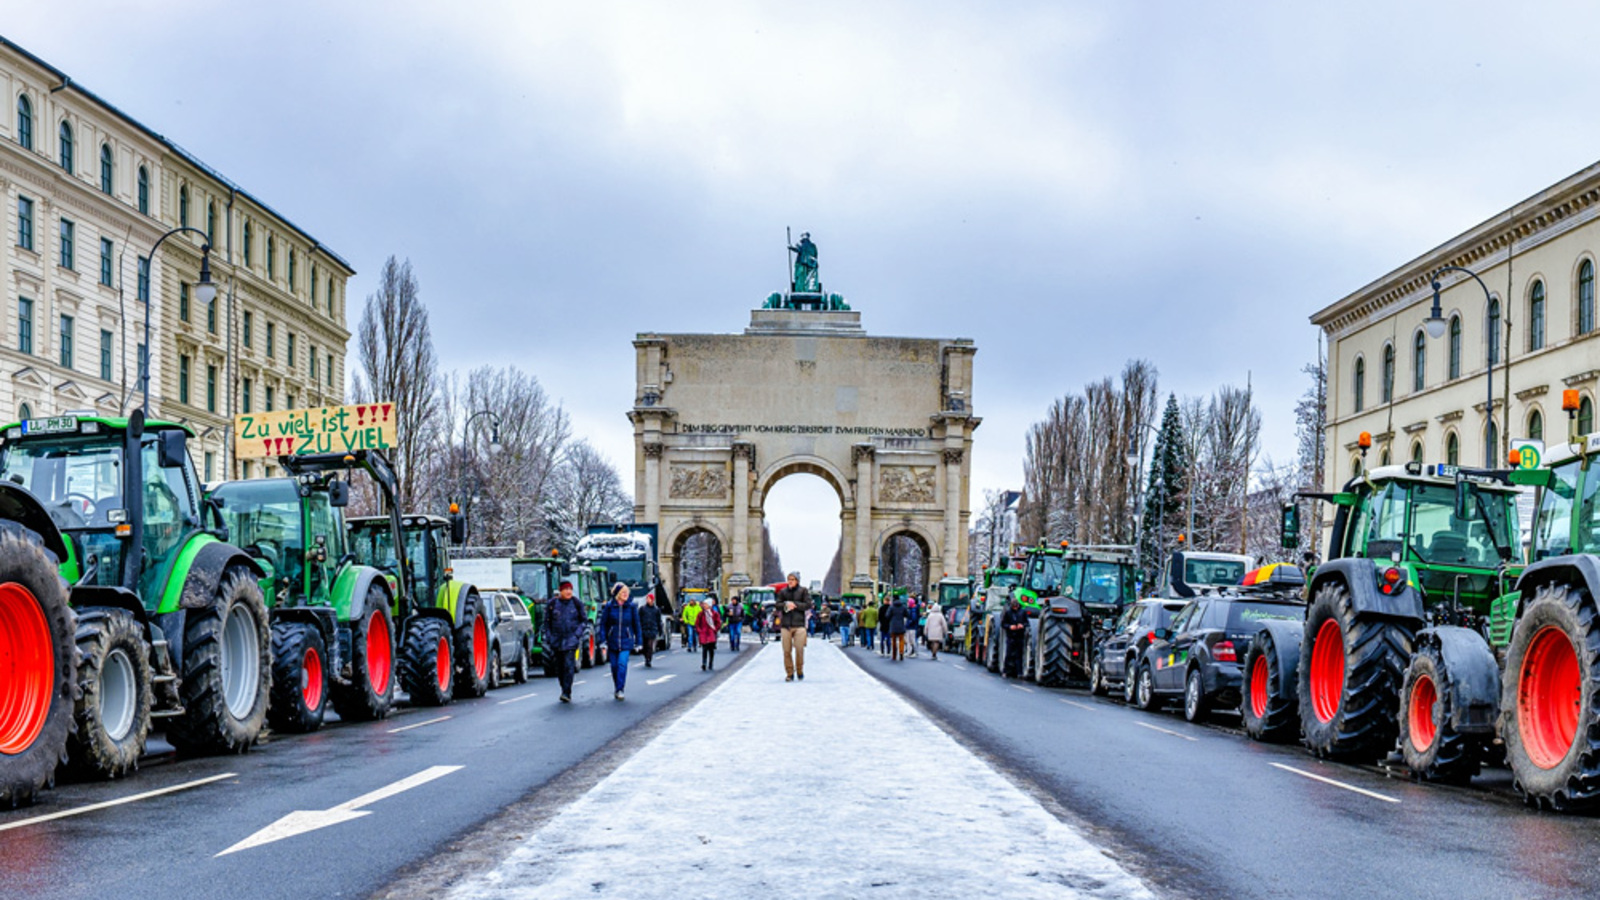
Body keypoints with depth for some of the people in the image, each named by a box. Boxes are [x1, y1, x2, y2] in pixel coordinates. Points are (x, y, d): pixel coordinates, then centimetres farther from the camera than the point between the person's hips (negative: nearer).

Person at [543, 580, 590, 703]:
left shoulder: (577, 603, -1)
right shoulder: (553, 604, 2)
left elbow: (584, 620, 7)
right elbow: (547, 621, 10)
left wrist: (578, 634, -7)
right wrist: (548, 638, 3)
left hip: (571, 640, -3)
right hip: (557, 640, 3)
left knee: (568, 665, -14)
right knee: (560, 667, 8)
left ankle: (567, 693, -16)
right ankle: (564, 690, 23)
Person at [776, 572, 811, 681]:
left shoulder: (803, 591, 4)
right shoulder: (783, 591, 10)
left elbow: (808, 604, -2)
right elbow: (778, 605, 7)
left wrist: (795, 605, -11)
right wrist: (786, 604, -12)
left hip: (799, 624, -2)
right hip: (786, 624, 2)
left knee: (799, 649, -8)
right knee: (787, 650, -1)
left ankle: (800, 671, 12)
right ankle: (789, 673, 8)